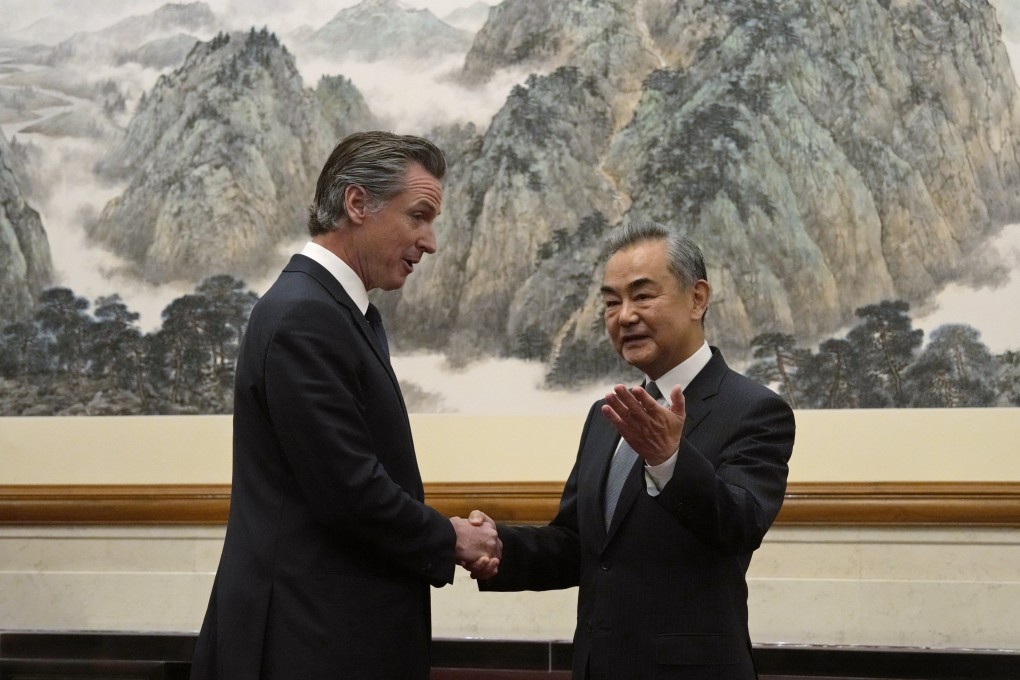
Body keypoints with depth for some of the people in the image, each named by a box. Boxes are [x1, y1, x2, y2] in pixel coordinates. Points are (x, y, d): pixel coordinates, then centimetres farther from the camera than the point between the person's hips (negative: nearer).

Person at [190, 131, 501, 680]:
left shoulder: (332, 308, 15)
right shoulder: (303, 316, -16)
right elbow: (346, 489, -22)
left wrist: (443, 538, 1)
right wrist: (450, 540, -7)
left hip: (338, 629, 10)